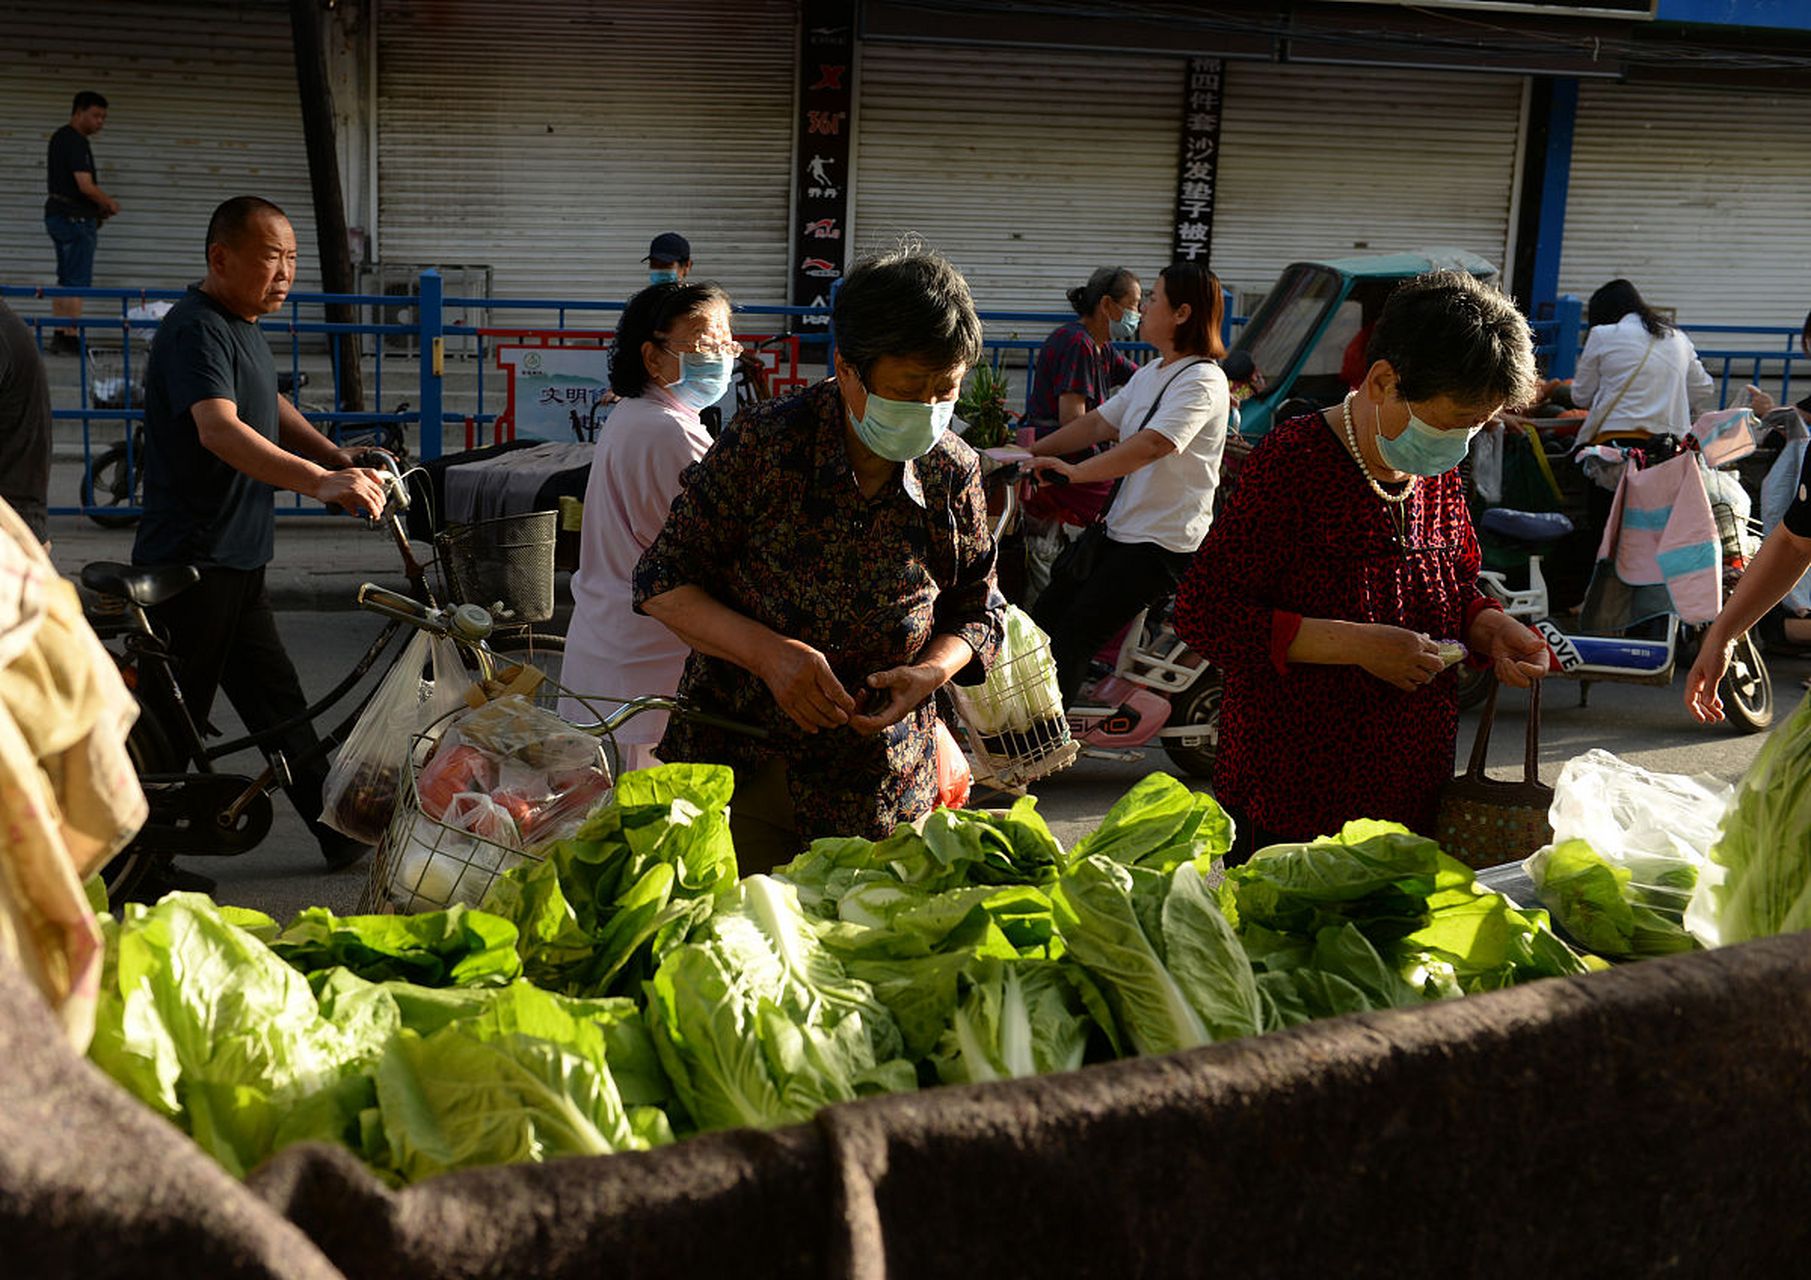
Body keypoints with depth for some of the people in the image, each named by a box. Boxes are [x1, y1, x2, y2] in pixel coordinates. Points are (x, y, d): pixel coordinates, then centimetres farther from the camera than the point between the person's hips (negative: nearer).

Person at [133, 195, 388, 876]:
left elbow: (272, 411, 27)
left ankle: (341, 831, 25)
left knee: (277, 703, 16)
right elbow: (220, 430, -34)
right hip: (192, 563, -10)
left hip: (236, 563, 10)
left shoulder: (243, 327, 15)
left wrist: (345, 460, 11)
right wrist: (319, 482, -47)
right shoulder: (196, 330, -18)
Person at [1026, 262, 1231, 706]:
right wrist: (1032, 452, 10)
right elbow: (1098, 423, 17)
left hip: (1164, 543, -9)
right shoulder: (1150, 373, 15)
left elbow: (1152, 444, -29)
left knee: (1076, 632, -14)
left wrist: (1075, 471, -33)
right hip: (1121, 528, 9)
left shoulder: (1202, 381, -16)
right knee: (1045, 615, 6)